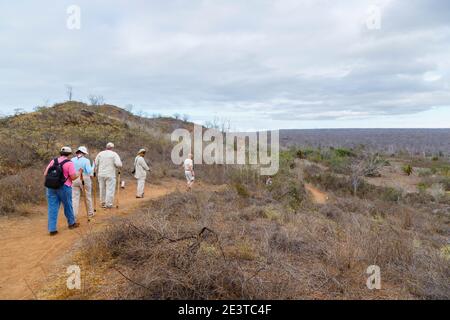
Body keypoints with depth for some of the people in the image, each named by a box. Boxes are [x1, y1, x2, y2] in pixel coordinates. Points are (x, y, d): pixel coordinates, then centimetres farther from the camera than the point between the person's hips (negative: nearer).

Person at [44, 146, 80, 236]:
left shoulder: (53, 161, 8)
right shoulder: (69, 163, -8)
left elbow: (45, 174, 8)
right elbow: (73, 177, -13)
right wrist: (78, 174, 8)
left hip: (51, 187, 4)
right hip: (64, 188, -4)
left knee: (52, 207, 6)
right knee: (68, 206, 15)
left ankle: (52, 229, 5)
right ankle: (71, 223, 32)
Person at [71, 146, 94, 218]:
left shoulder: (72, 160, 0)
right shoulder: (86, 160, -10)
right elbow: (89, 171, -16)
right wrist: (93, 167, 3)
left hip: (75, 180, 2)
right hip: (85, 180, -2)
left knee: (75, 198, 3)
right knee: (88, 197, 14)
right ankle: (90, 213, 27)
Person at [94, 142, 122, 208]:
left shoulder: (100, 153, 6)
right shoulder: (114, 154, -6)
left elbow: (95, 164, 7)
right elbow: (119, 164, -15)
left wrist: (97, 172, 18)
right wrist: (118, 166, 8)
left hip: (101, 174, 5)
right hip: (110, 175, -5)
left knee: (102, 189, 15)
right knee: (110, 189, 1)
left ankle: (103, 203, 25)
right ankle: (108, 204, 2)